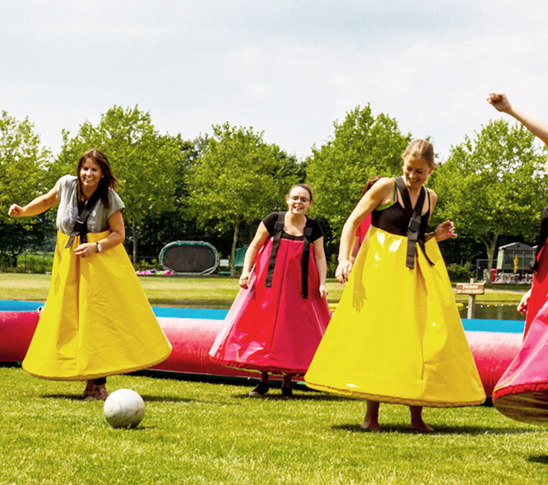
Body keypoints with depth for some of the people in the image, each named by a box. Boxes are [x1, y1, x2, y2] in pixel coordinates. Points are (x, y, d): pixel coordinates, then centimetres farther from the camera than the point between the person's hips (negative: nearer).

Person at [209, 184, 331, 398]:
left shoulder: (313, 228, 3)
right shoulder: (273, 220, -1)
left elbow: (320, 258, 5)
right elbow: (254, 246, 2)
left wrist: (322, 283, -7)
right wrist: (246, 271, -9)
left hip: (299, 286, 1)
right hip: (269, 283, -1)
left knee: (294, 331, 0)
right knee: (263, 326, 0)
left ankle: (287, 382, 9)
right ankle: (263, 380, 11)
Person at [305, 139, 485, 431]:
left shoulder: (430, 198, 13)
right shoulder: (386, 188, -3)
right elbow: (353, 222, -4)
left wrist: (436, 236, 5)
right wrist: (344, 259, -17)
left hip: (421, 270, 5)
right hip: (382, 266, -5)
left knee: (427, 337, -1)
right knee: (376, 334, -5)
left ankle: (417, 415, 5)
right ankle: (371, 415, 1)